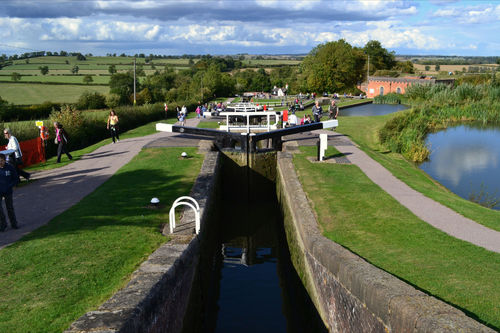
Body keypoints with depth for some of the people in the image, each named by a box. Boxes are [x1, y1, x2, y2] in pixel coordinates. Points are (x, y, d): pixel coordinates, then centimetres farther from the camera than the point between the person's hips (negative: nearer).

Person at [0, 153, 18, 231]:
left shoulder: (10, 168, -6)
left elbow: (15, 179, 3)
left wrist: (9, 186, -12)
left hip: (8, 192, 1)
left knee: (10, 208, 12)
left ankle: (14, 224, 25)